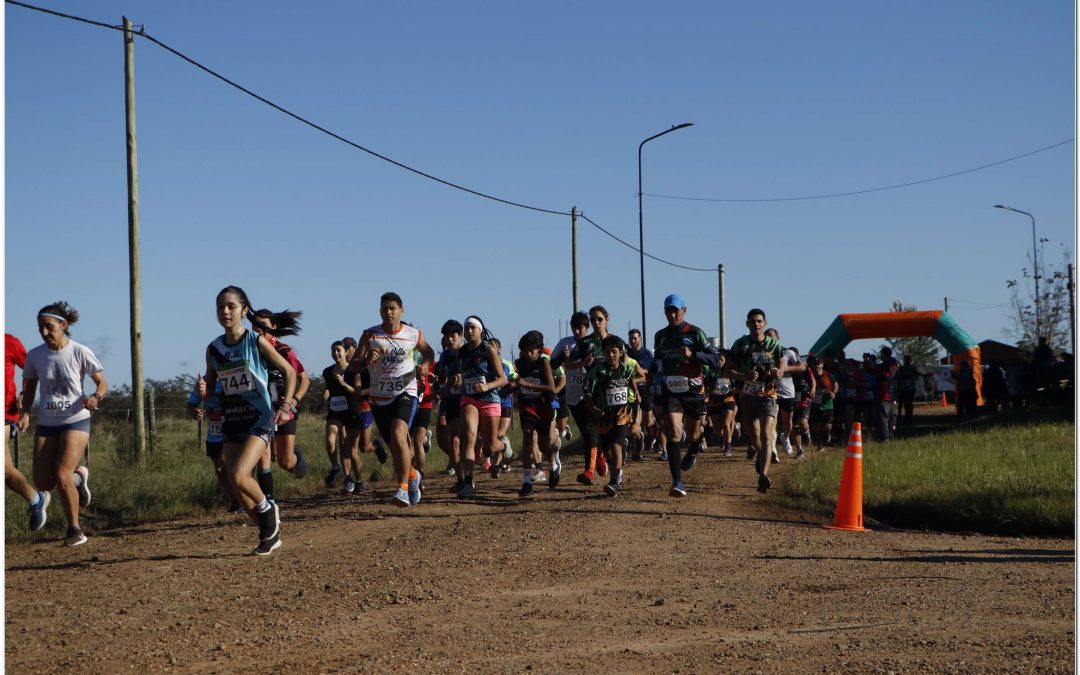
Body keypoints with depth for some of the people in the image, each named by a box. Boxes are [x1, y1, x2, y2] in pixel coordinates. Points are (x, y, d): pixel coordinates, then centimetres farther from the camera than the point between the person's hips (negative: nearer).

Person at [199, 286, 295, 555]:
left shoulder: (257, 342, -8)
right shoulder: (214, 349, 4)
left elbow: (289, 372, -2)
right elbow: (210, 386, 13)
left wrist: (286, 406, -12)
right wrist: (203, 392, -11)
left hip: (259, 421, -5)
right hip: (232, 423, 5)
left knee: (239, 476, -22)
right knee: (238, 489, 1)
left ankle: (268, 510, 7)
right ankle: (270, 534, 21)